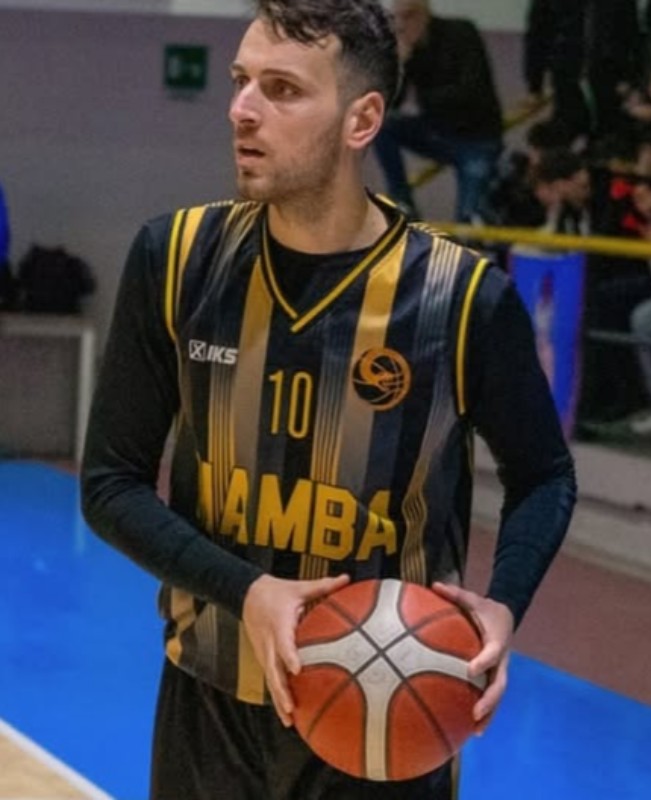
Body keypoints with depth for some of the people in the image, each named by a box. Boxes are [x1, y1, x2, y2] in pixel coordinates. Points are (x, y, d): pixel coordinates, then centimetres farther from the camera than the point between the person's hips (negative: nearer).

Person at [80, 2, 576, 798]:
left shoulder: (463, 297, -13)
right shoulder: (175, 259, -7)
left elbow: (544, 477, 3)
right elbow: (110, 482, -3)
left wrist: (504, 603, -15)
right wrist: (244, 592, -18)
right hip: (210, 707, 2)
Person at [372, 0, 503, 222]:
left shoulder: (461, 35, -14)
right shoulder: (405, 47, -3)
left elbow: (470, 93, -24)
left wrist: (421, 101, -21)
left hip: (476, 139, -5)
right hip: (435, 134, 5)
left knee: (468, 218, -22)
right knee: (381, 125, -19)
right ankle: (402, 203, -10)